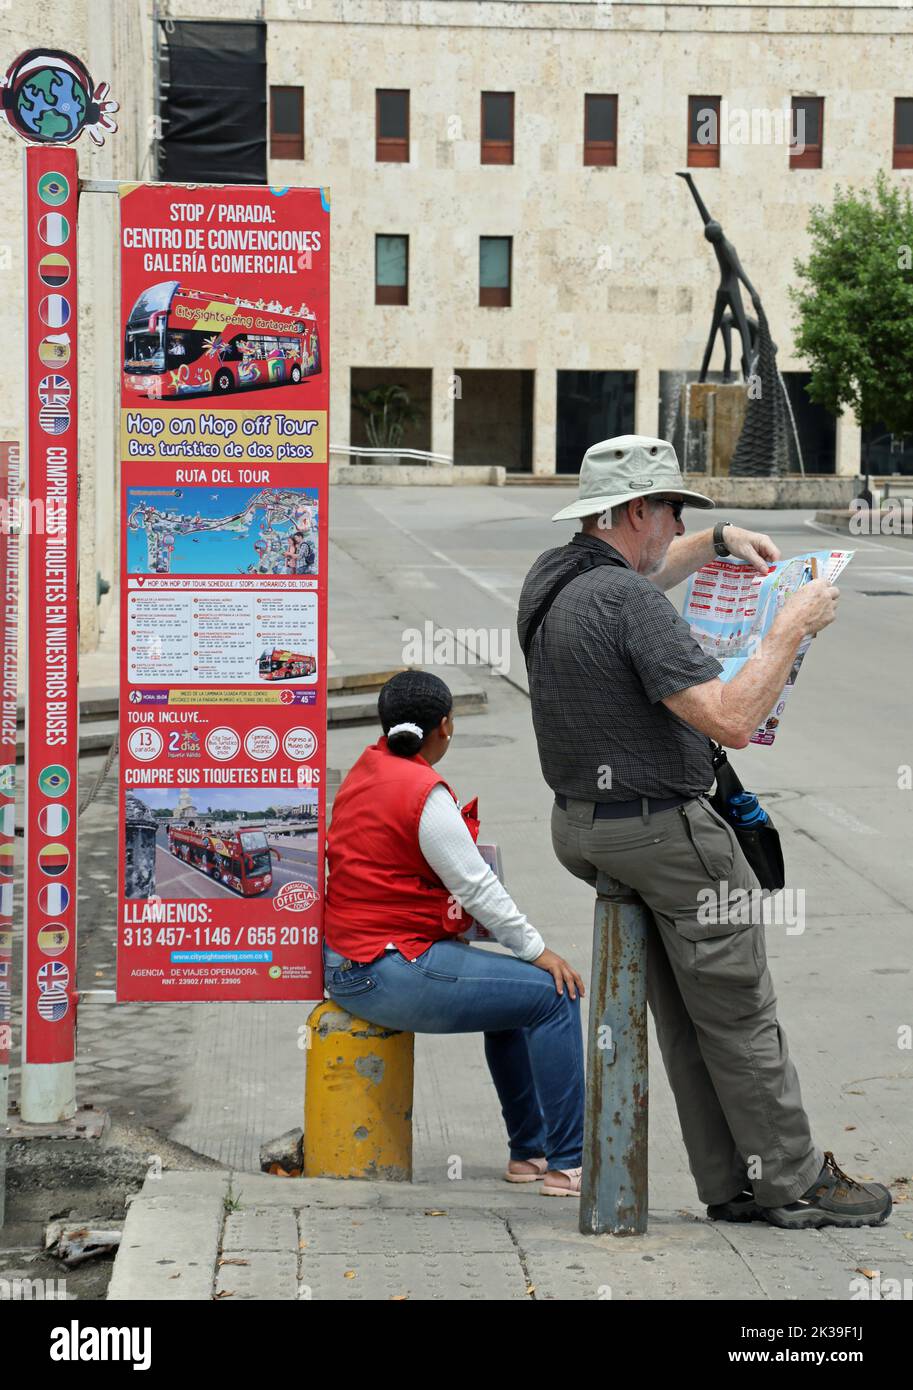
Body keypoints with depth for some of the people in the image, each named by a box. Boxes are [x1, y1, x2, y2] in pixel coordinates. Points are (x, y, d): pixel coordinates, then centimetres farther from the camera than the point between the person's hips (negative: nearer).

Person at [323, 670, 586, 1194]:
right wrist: (539, 951, -5)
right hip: (391, 973, -11)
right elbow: (477, 889, -14)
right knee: (553, 994, -10)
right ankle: (568, 1165, -8)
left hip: (350, 964, 11)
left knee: (512, 990, 26)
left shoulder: (365, 771, 11)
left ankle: (530, 1151, 29)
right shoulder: (425, 793, -17)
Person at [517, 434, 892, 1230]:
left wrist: (717, 542, 29)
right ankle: (793, 1180, 12)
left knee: (686, 1021, 15)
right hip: (664, 834, -9)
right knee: (740, 1017, 3)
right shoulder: (630, 603, -23)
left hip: (581, 826, 10)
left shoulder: (552, 578, 7)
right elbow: (730, 720, -27)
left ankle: (732, 1186, 20)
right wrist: (794, 627, -18)